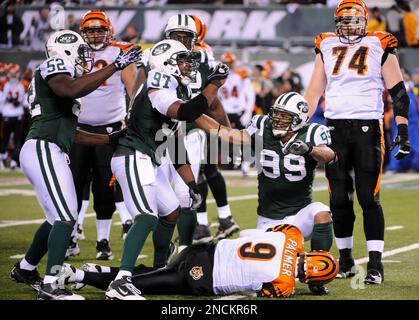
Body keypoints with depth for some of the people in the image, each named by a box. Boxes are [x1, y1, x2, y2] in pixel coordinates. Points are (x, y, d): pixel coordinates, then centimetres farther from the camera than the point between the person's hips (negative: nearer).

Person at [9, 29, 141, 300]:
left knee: (58, 218, 20)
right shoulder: (55, 64, -2)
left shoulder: (60, 77, 26)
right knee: (66, 218, -12)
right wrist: (115, 66, -23)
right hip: (43, 150, -10)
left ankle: (25, 269, 33)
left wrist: (111, 139, 29)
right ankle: (50, 285, -13)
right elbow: (72, 89, -27)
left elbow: (71, 134, 28)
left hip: (49, 153, 10)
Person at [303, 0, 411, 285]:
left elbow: (398, 92, 2)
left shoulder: (380, 47, 3)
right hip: (335, 126, 3)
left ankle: (376, 264, -4)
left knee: (369, 198, -7)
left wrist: (403, 130, -6)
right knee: (339, 199, 5)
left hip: (367, 126, -3)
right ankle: (345, 260, 15)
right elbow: (314, 91, 18)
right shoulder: (327, 47, 13)